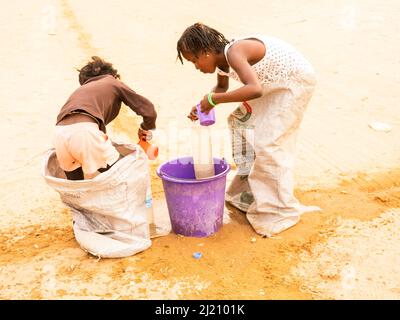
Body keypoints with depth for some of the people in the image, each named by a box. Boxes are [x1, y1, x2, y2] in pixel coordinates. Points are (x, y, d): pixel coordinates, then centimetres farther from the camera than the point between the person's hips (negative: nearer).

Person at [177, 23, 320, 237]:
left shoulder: (233, 53, -30)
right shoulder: (221, 60, -2)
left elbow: (254, 90, -46)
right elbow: (222, 87, 18)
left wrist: (214, 99, -36)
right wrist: (204, 105, 0)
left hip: (296, 81, -10)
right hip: (276, 83, 10)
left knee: (270, 141, -10)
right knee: (241, 121, 13)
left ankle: (281, 210, 4)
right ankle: (249, 185, 26)